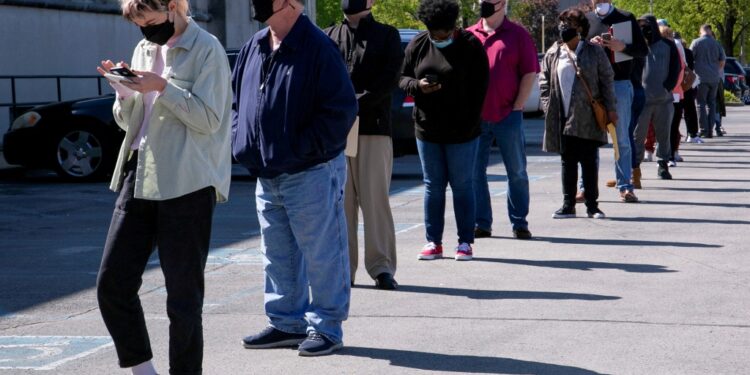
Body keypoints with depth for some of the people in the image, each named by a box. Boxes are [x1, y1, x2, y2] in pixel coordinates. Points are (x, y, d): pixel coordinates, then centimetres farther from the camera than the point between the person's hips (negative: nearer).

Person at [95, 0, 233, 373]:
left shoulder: (206, 50, -6)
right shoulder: (144, 49, 15)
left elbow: (209, 119, -12)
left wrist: (162, 88, -19)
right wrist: (124, 90, 0)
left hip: (187, 185, -7)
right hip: (138, 178, 7)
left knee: (183, 296, -1)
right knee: (111, 285, 4)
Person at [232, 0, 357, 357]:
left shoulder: (317, 48, -15)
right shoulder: (254, 47, 8)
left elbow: (341, 110, -17)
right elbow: (237, 97, 21)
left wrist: (301, 149, -17)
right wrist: (242, 140, 6)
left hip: (311, 173, -8)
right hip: (266, 174, 8)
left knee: (320, 254, 1)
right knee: (277, 254, 15)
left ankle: (325, 327, 11)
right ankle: (287, 322, 26)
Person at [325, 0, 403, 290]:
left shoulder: (387, 35, 9)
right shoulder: (329, 37, 16)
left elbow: (390, 78, -2)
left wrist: (358, 103, -14)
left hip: (374, 127, -2)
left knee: (375, 198, -4)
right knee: (340, 199, 3)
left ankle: (382, 267, 0)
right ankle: (343, 267, 8)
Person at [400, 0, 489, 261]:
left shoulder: (470, 46, -5)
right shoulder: (417, 45, 4)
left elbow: (479, 88, -5)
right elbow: (402, 78, 9)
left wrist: (469, 124, -11)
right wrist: (417, 85, -14)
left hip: (461, 132, -3)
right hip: (427, 130, 3)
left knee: (462, 186, 3)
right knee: (433, 186, 8)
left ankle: (465, 242, 9)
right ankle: (433, 242, 13)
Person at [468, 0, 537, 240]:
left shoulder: (517, 35, 1)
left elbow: (530, 72, -1)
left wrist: (517, 106, -7)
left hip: (508, 116, -3)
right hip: (475, 118, 3)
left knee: (517, 172, 4)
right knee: (474, 172, 4)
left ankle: (519, 223, 13)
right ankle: (481, 223, 11)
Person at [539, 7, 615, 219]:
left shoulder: (594, 52, 1)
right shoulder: (553, 54, 8)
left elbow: (607, 80, 1)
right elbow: (544, 80, 12)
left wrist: (610, 108, -3)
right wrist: (548, 106, 1)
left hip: (588, 117, -2)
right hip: (563, 117, 3)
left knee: (589, 162, 2)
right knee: (568, 161, 7)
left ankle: (592, 206, 8)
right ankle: (568, 205, 12)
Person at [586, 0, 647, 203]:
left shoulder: (626, 18, 4)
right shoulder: (585, 20, 9)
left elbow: (643, 50, 4)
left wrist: (622, 47, -14)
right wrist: (589, 45, -10)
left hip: (620, 85, -2)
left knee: (622, 139, 1)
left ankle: (625, 186, 5)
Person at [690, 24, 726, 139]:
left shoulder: (696, 43, -6)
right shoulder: (716, 44, 6)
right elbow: (723, 60, 12)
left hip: (702, 78, -4)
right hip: (715, 78, 4)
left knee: (701, 104, 0)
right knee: (711, 103, 12)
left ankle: (704, 131, -4)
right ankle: (710, 131, 11)